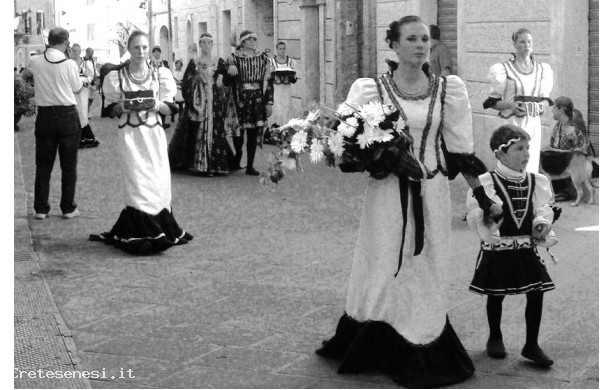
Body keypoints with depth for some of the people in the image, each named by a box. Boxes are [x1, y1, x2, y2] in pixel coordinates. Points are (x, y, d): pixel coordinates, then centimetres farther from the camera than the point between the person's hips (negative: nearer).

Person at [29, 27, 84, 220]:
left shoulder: (35, 62, -6)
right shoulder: (69, 64, -12)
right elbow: (77, 88, 0)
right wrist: (83, 79, 20)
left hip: (44, 116, 2)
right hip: (67, 116, -2)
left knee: (43, 165, 10)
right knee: (68, 166, 7)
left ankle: (41, 209, 11)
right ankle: (68, 208, 11)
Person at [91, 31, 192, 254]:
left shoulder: (160, 74, 6)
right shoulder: (116, 76, 4)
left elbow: (170, 108, 7)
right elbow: (111, 110, 7)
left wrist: (155, 105, -13)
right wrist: (123, 107, -14)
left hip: (153, 134, 1)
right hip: (129, 133, -1)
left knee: (158, 182, -2)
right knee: (137, 183, -7)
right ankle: (142, 235, -4)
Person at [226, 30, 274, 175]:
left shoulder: (263, 58, 9)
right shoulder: (234, 58, 1)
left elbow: (268, 80, 9)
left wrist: (269, 102, 5)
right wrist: (230, 70, -18)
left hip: (257, 99, 2)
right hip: (240, 99, -2)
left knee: (253, 133, 2)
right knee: (238, 132, 1)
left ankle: (250, 166, 8)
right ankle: (237, 157, 26)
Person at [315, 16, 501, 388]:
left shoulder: (448, 90, 2)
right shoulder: (372, 89, -3)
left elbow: (461, 150, 5)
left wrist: (484, 194, 5)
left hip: (431, 192, 1)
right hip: (387, 193, -1)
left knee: (426, 271, 8)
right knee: (385, 269, 6)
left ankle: (423, 355, 19)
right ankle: (375, 348, 22)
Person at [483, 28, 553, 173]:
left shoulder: (542, 69, 11)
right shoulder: (504, 69, -2)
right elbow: (493, 102, 0)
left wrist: (541, 105, -3)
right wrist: (510, 105, -18)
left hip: (534, 123, 4)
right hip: (513, 123, -4)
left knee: (532, 165, 4)